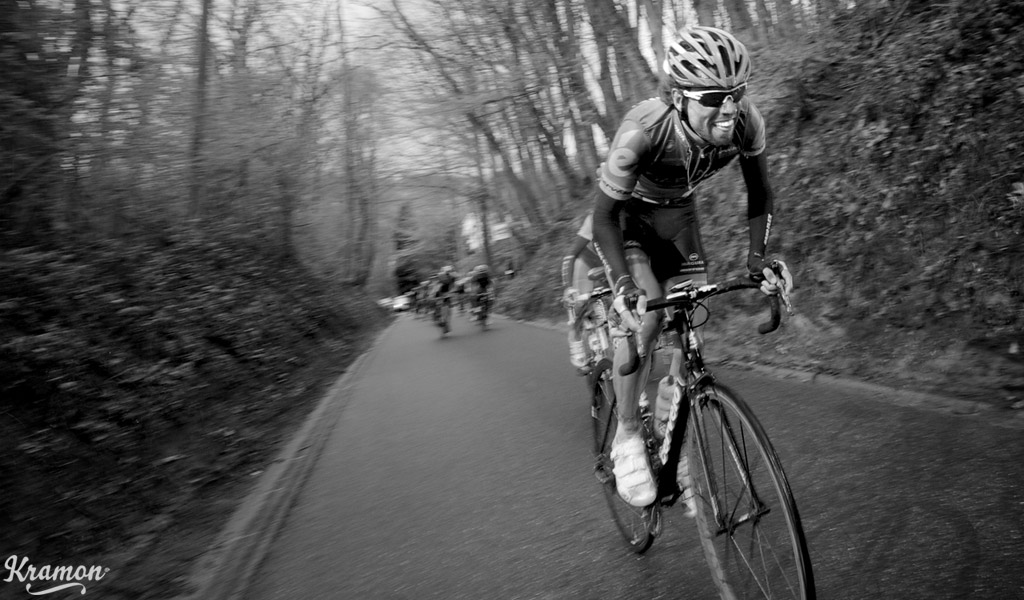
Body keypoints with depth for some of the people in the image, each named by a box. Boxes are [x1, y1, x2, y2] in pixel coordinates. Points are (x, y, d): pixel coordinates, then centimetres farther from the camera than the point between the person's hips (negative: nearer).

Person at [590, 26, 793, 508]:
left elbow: (759, 194, -7)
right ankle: (626, 436, -7)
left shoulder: (745, 122, -25)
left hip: (677, 214, 4)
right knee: (645, 316, -26)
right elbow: (606, 215, -30)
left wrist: (757, 256, -19)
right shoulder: (643, 130, -37)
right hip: (625, 214, -4)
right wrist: (624, 284, -42)